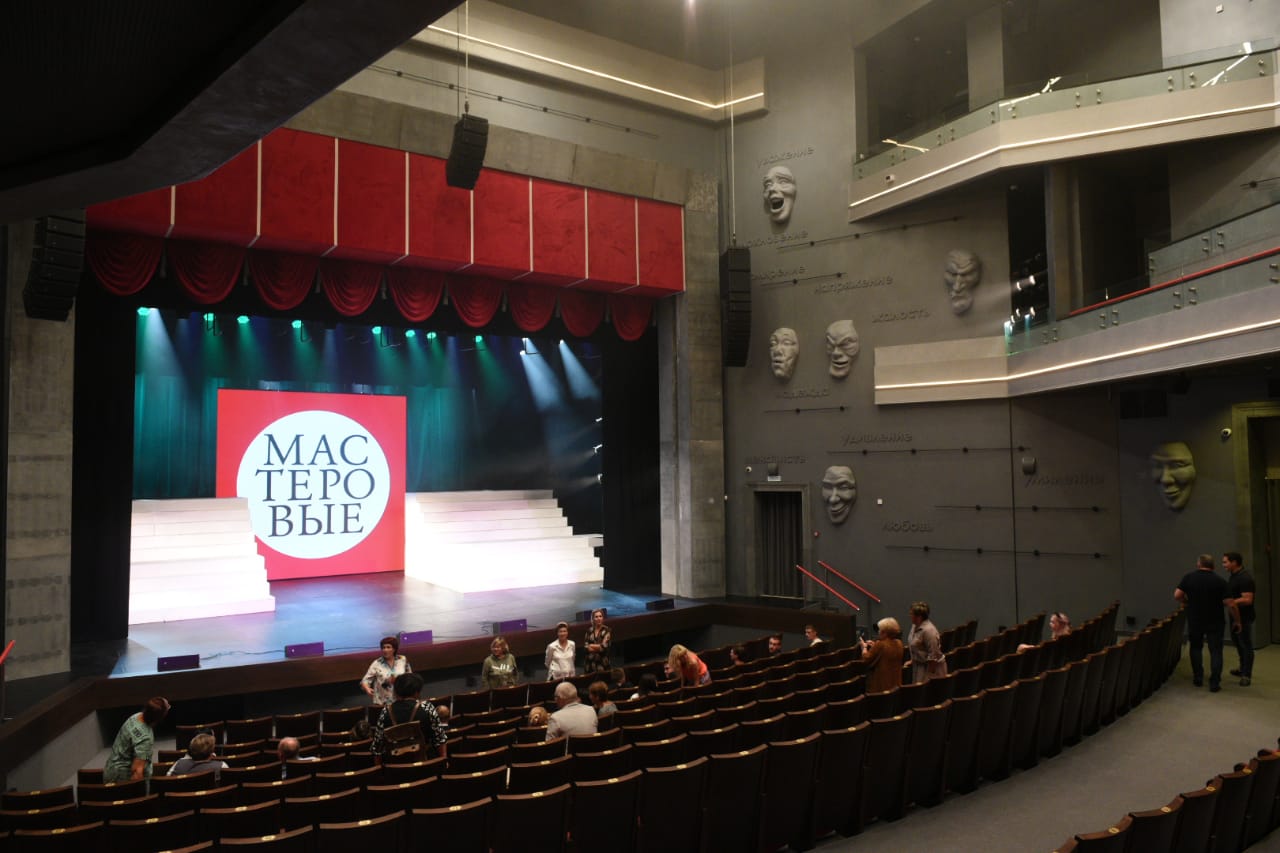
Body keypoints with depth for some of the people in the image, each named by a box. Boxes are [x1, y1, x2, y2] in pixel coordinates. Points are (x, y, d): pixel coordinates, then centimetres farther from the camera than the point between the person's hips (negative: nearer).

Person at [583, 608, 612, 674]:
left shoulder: (607, 630, -2)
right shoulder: (589, 631, 9)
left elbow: (604, 646, -10)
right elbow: (586, 646, 3)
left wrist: (591, 646, 1)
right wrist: (598, 647, -10)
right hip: (590, 662, 3)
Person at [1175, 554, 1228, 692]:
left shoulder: (1188, 577, -6)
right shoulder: (1220, 581, -9)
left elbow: (1177, 595, -9)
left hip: (1194, 621, 1)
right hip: (1215, 622, -1)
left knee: (1196, 648, 19)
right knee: (1215, 651, 5)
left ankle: (1198, 678, 22)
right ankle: (1214, 683, 0)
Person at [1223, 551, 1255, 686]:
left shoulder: (1245, 578, -22)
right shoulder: (1232, 576, 8)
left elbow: (1247, 600, -28)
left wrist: (1230, 602, -27)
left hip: (1244, 617, -10)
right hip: (1234, 615, 10)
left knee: (1246, 645, -1)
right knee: (1237, 642, 21)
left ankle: (1247, 675, 6)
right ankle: (1243, 669, 35)